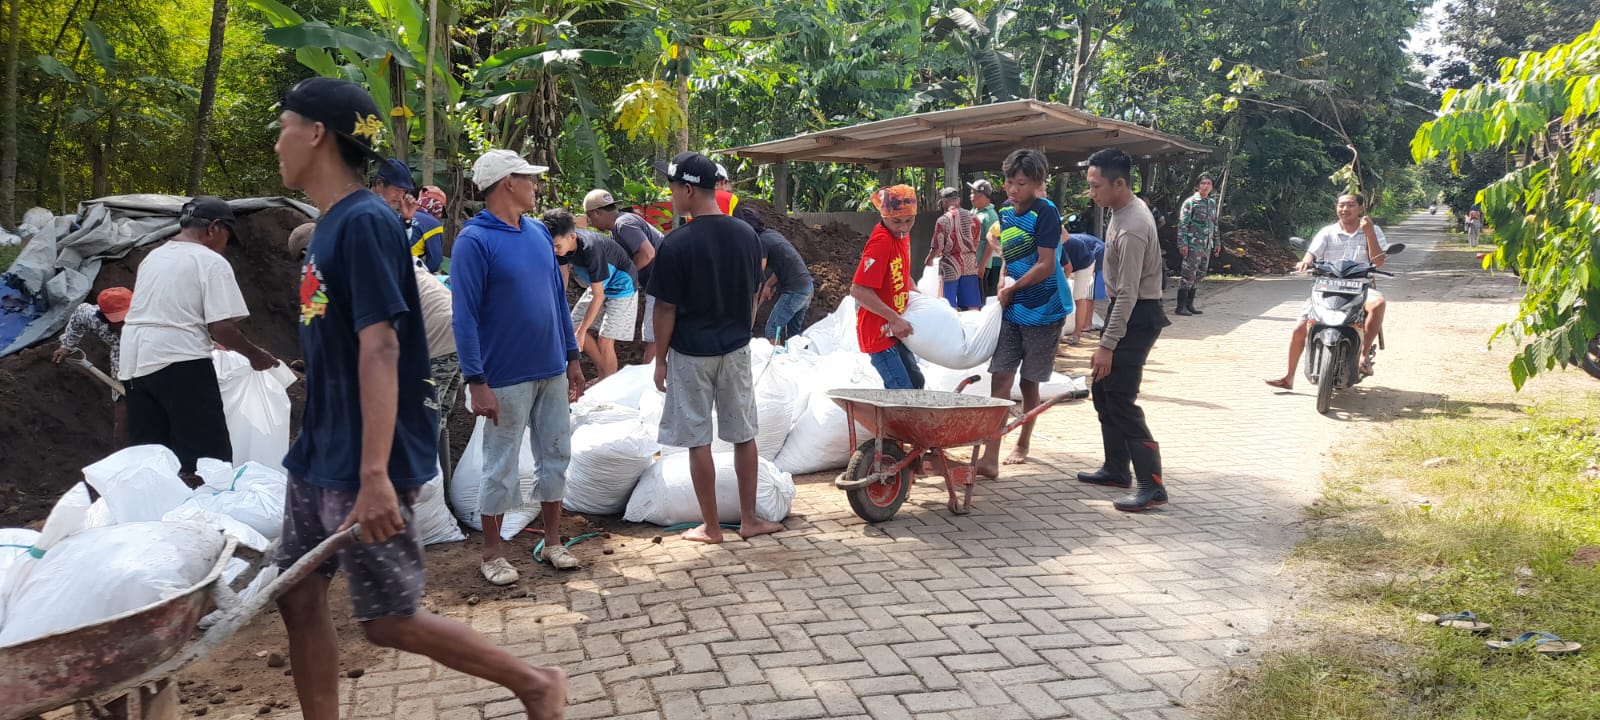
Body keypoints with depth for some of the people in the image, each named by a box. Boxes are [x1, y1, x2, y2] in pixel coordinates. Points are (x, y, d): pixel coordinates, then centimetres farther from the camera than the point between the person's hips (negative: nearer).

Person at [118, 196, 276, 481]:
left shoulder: (153, 256, 19)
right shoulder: (211, 262, -5)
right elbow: (222, 328, -12)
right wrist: (255, 355, 3)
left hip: (134, 363, 8)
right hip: (180, 364, -8)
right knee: (207, 461, -4)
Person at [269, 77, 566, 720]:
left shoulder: (365, 222, -18)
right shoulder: (329, 224, 11)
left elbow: (380, 349, -26)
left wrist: (375, 474, -31)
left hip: (362, 465, -9)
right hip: (318, 456, 9)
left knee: (389, 620, -1)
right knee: (298, 596, 11)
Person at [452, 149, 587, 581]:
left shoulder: (539, 233, 8)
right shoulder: (474, 241, -12)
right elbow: (465, 317, -15)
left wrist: (572, 357, 12)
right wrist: (476, 382, -19)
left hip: (552, 371, 7)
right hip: (506, 378, -6)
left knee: (556, 457, 12)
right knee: (501, 467, 4)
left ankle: (553, 542, 25)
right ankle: (493, 554, 17)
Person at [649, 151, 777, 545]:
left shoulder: (677, 243, -17)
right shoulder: (747, 235, 0)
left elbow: (666, 309, -13)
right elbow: (753, 298, 8)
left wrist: (660, 359, -2)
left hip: (691, 354, -5)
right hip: (736, 350, 5)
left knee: (698, 441, 5)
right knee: (744, 435, 13)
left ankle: (711, 527, 12)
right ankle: (749, 520, 21)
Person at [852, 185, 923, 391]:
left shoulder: (902, 236, 6)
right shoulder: (881, 241, -22)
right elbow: (858, 290, -28)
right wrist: (894, 319, -25)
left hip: (894, 331, 10)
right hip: (878, 333, -10)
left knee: (915, 382, 19)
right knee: (902, 391, -11)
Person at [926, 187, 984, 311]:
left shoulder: (943, 220, -10)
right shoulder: (973, 217, 3)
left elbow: (937, 248, -9)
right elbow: (976, 243, 10)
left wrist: (929, 260, 11)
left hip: (950, 266, -4)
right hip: (970, 265, 4)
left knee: (951, 308, 2)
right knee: (972, 307, 6)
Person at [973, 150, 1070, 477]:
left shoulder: (1045, 212, -14)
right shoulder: (1005, 213, 6)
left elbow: (1046, 266, -18)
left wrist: (1011, 289, -10)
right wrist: (1003, 287, 2)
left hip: (1042, 312, -5)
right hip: (1011, 310, 5)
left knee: (1029, 383, 9)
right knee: (1000, 378, -7)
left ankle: (1023, 445, 30)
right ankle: (990, 458, -11)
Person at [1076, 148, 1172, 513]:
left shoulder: (1131, 228, -26)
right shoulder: (1127, 209, 6)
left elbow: (1128, 294, -27)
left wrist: (1107, 345, -26)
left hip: (1136, 317, -10)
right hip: (1125, 309, 10)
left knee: (1121, 400, -11)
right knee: (1104, 392, 16)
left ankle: (1152, 486, -8)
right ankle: (1116, 469, 27)